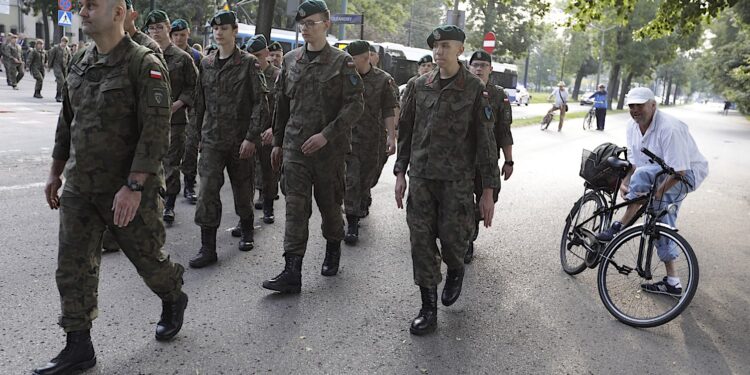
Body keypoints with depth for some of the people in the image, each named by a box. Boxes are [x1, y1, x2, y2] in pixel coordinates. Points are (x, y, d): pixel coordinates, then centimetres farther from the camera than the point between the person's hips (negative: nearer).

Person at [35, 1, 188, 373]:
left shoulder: (144, 65, -13)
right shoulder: (79, 65, 9)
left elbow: (155, 132, -20)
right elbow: (66, 123, 18)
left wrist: (133, 187, -24)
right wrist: (55, 173, 19)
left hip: (127, 190, -6)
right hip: (79, 189, 6)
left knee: (147, 257, 9)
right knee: (72, 267, 6)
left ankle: (173, 301, 39)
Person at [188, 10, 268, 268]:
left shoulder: (248, 63, -5)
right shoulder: (206, 64, 9)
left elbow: (260, 103, -9)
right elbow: (200, 102, 15)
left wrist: (252, 137, -16)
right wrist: (198, 135, 15)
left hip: (240, 140, -3)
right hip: (212, 140, 3)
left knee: (242, 190, 11)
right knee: (207, 192, -6)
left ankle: (246, 231, 36)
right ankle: (208, 249, 0)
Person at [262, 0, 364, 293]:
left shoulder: (342, 62, -4)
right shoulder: (290, 60, 9)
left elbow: (355, 105, -10)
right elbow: (282, 103, 16)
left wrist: (326, 135, -19)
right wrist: (278, 142, 15)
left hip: (329, 149, -3)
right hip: (294, 147, 3)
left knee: (329, 204, 11)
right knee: (295, 208, -2)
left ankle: (333, 250, 37)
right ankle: (292, 272, -1)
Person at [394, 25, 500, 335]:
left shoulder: (474, 89, -4)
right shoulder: (420, 86, 7)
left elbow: (485, 140, -5)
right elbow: (406, 130, 14)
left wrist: (488, 189, -8)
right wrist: (400, 172, 10)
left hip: (457, 180, -3)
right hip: (421, 177, 3)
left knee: (453, 238, -3)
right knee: (421, 241, 2)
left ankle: (455, 270, 34)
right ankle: (428, 308, 14)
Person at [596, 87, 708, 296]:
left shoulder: (669, 128, -28)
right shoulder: (633, 126, -3)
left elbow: (678, 170, -30)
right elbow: (633, 162, 3)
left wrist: (657, 193, -31)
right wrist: (624, 183, -13)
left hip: (688, 174, -9)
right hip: (661, 178, 9)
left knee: (643, 175, -33)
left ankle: (620, 227, -19)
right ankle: (672, 282, 19)